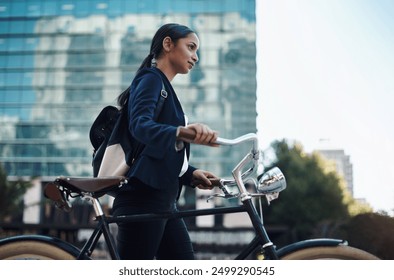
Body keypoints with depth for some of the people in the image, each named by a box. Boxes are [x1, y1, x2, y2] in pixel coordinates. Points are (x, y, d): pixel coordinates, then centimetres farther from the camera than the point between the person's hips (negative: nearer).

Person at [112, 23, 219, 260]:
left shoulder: (165, 88, 22)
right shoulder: (151, 78, -5)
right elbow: (140, 125, -26)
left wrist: (191, 174, 6)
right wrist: (180, 133, -45)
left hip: (163, 201, 9)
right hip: (143, 198, -9)